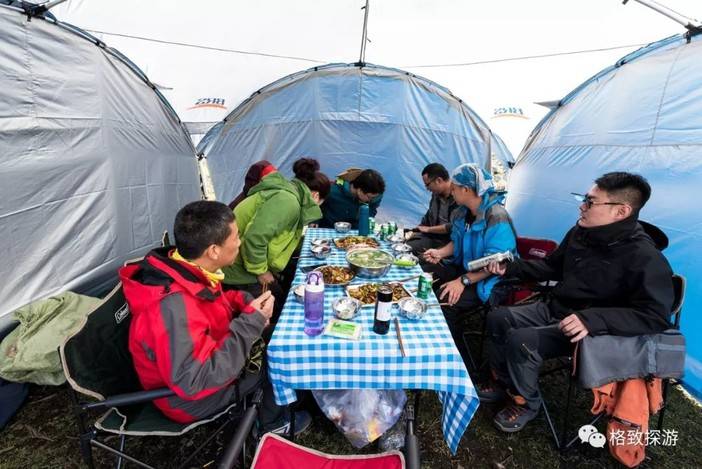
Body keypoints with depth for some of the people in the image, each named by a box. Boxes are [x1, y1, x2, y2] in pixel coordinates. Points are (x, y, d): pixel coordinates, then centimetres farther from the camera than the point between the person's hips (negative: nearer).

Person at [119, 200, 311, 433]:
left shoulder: (182, 268, -13)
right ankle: (272, 422, 22)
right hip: (190, 395, -7)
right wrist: (251, 322, -32)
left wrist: (245, 302, -11)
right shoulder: (173, 307, -38)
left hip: (200, 357, 8)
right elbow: (195, 381, -36)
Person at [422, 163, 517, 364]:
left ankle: (458, 356, -5)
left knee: (445, 298, -28)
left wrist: (463, 281, -31)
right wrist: (440, 252, -4)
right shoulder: (466, 211, 5)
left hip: (488, 281, -9)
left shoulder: (497, 217, -23)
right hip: (465, 268, 9)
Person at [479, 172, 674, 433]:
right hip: (553, 309, 8)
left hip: (590, 330, -7)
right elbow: (552, 267, 15)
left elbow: (654, 316, -25)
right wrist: (510, 268, 3)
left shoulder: (644, 257, -22)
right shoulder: (581, 233, 0)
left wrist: (592, 320, -38)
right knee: (498, 318, -3)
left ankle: (525, 403, 3)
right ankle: (502, 382, 17)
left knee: (521, 341, -26)